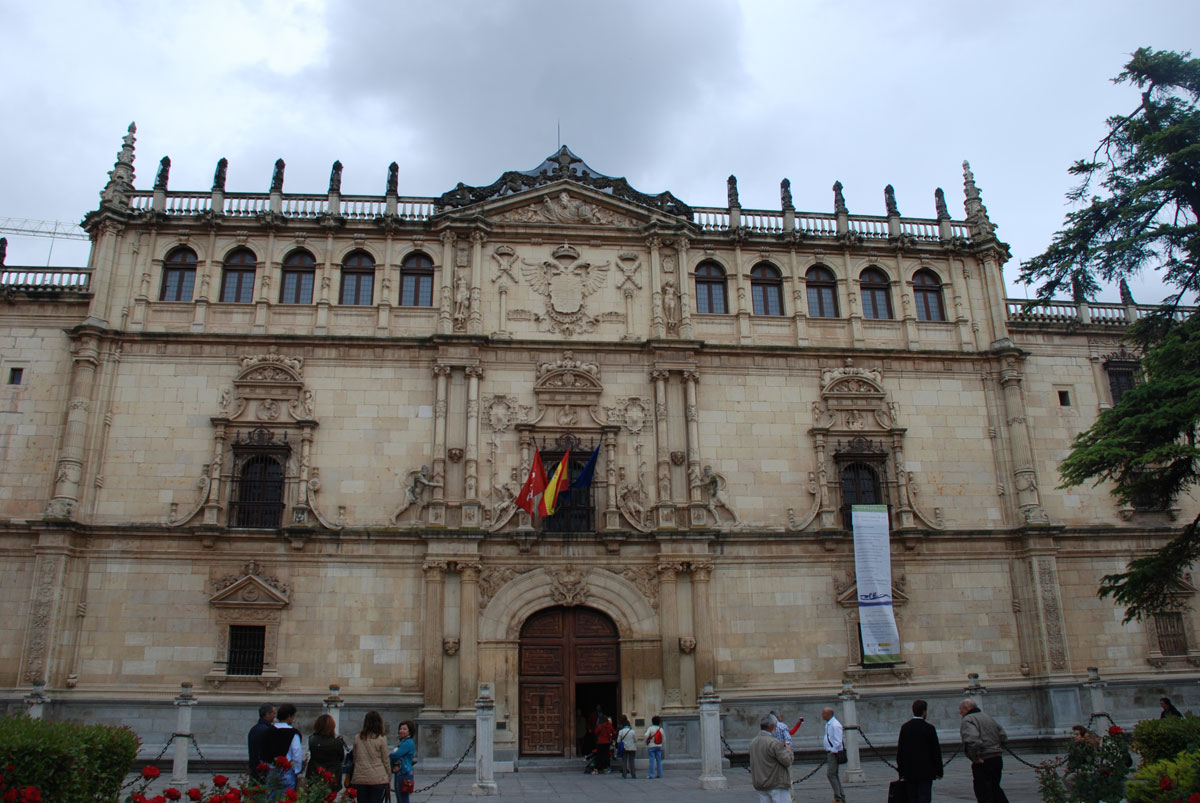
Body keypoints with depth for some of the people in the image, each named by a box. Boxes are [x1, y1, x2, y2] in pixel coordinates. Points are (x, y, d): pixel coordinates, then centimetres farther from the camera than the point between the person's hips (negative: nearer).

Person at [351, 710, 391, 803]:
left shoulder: (357, 738, 3)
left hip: (359, 779, 3)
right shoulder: (381, 740, -6)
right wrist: (389, 775, 12)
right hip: (378, 779, -3)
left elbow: (355, 758, 10)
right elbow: (385, 760, 0)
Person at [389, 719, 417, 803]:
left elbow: (396, 755, -20)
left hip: (404, 775, -10)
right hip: (398, 774, 10)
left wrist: (388, 756, 1)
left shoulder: (408, 743, -13)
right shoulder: (402, 742, 18)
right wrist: (395, 765, -10)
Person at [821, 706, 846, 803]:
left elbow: (838, 742, -21)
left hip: (834, 753, -10)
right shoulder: (828, 724, 13)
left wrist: (832, 751, -18)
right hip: (830, 752, 10)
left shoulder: (835, 725, -18)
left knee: (830, 774, -11)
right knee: (834, 775, 12)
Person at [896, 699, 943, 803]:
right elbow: (936, 751, -6)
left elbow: (900, 749, 4)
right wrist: (939, 771, 3)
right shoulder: (929, 728, -10)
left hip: (909, 771, 4)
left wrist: (901, 771, 11)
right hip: (925, 771, -4)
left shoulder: (904, 727, 2)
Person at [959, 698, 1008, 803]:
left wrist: (975, 758, -20)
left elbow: (972, 740, -30)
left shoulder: (968, 720, -12)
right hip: (998, 758, 9)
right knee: (995, 789, 22)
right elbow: (1004, 737, 20)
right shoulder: (988, 718, 17)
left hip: (983, 762, -9)